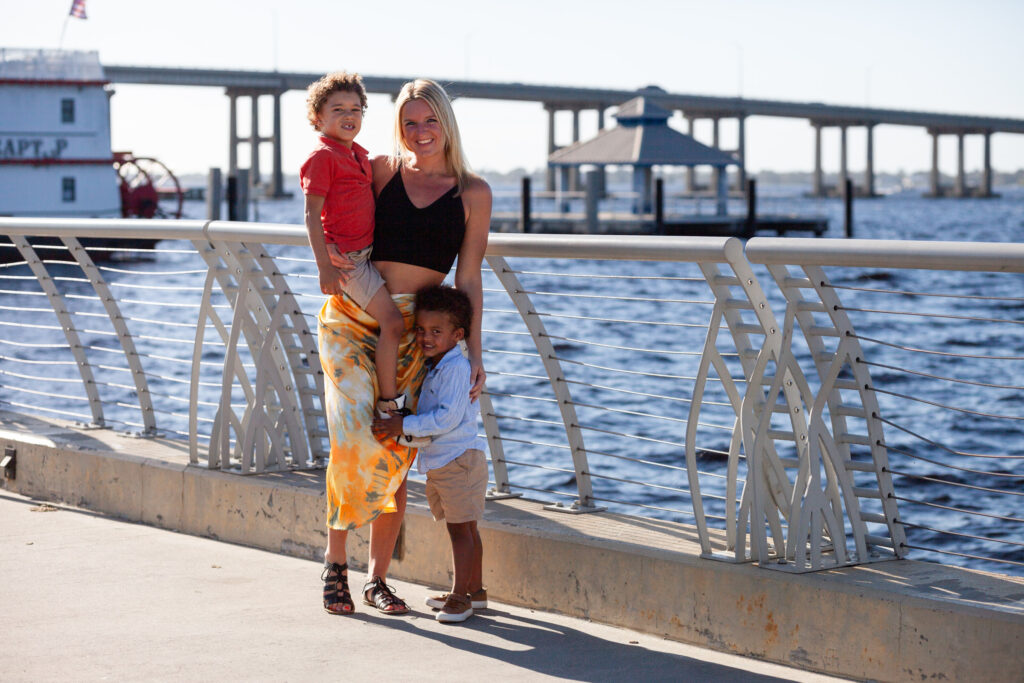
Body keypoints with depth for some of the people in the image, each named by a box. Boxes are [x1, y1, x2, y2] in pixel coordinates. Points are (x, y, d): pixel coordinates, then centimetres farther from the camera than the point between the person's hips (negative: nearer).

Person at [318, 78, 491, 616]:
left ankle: (377, 577, 13)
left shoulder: (472, 193, 4)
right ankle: (335, 565, -3)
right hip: (351, 318, -1)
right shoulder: (380, 170, 3)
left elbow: (468, 279, 5)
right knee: (357, 436, -17)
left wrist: (474, 352, 0)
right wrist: (328, 250, -9)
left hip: (415, 329, 1)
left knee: (396, 454, 0)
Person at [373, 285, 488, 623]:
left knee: (461, 528, -6)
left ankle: (459, 595, -3)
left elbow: (448, 417, -24)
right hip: (436, 463, 10)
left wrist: (404, 425, -22)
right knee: (463, 528, 16)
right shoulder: (431, 367, 13)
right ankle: (475, 590, 24)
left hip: (459, 460, -10)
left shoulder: (457, 367, -17)